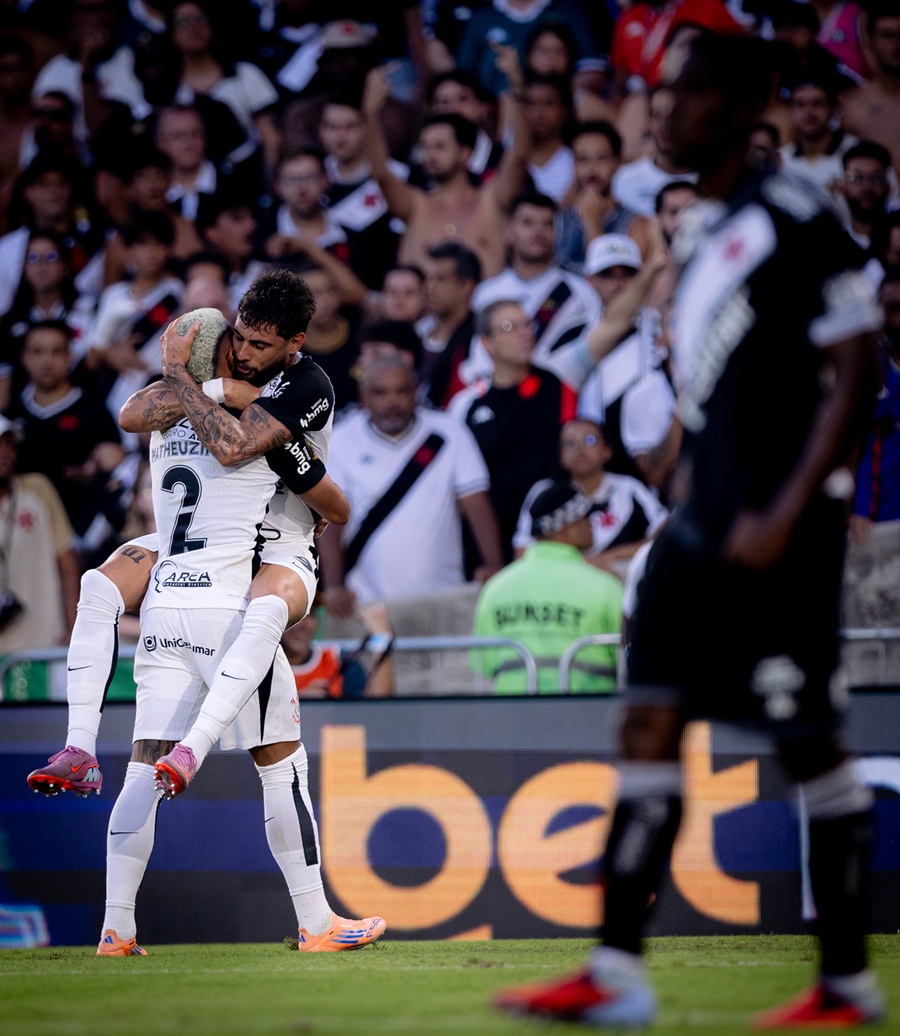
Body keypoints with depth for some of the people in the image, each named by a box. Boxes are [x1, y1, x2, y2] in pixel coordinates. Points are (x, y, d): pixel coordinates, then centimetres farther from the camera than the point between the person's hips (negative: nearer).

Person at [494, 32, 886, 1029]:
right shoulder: (710, 240, 17)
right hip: (704, 520, 9)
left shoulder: (792, 217, -10)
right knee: (649, 724, 2)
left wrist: (786, 515, -19)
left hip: (776, 527, -9)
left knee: (808, 742, -2)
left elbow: (855, 370, -15)